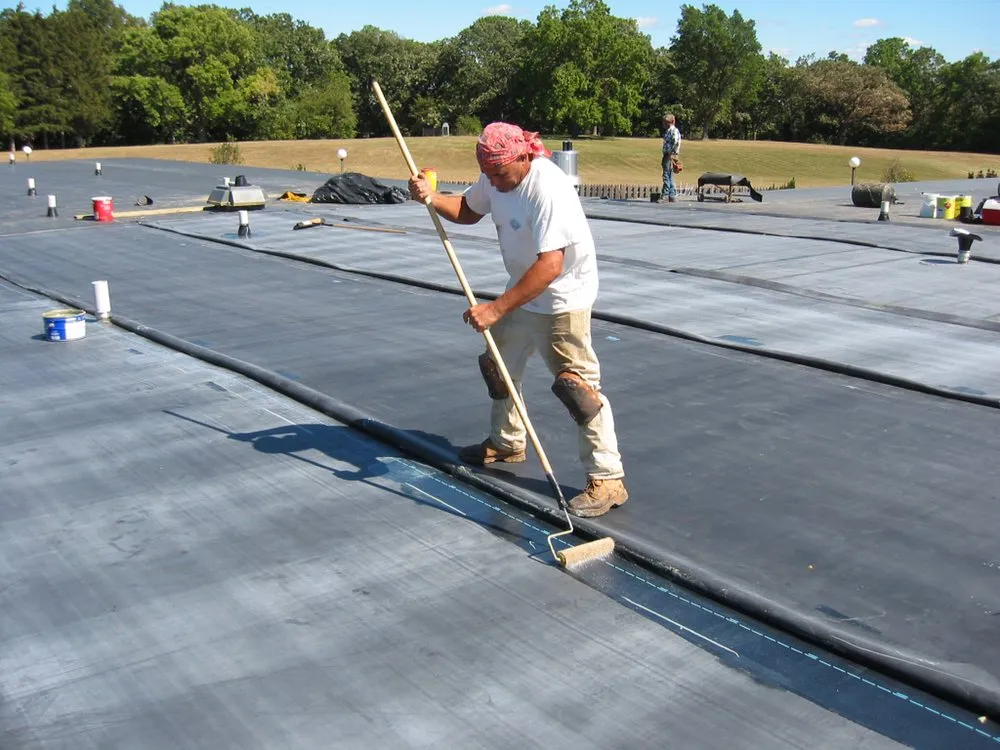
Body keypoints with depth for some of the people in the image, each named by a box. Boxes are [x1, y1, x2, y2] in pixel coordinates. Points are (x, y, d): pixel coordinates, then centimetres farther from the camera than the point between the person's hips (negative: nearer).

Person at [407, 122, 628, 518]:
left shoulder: (549, 189, -32)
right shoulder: (495, 177, -5)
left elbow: (550, 266, -39)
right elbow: (468, 210, 13)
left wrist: (496, 308, -39)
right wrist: (431, 198, -9)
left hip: (562, 298, -9)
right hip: (522, 291, 10)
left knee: (576, 385, -11)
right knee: (499, 364, 21)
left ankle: (607, 479, -2)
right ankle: (506, 443, 43)